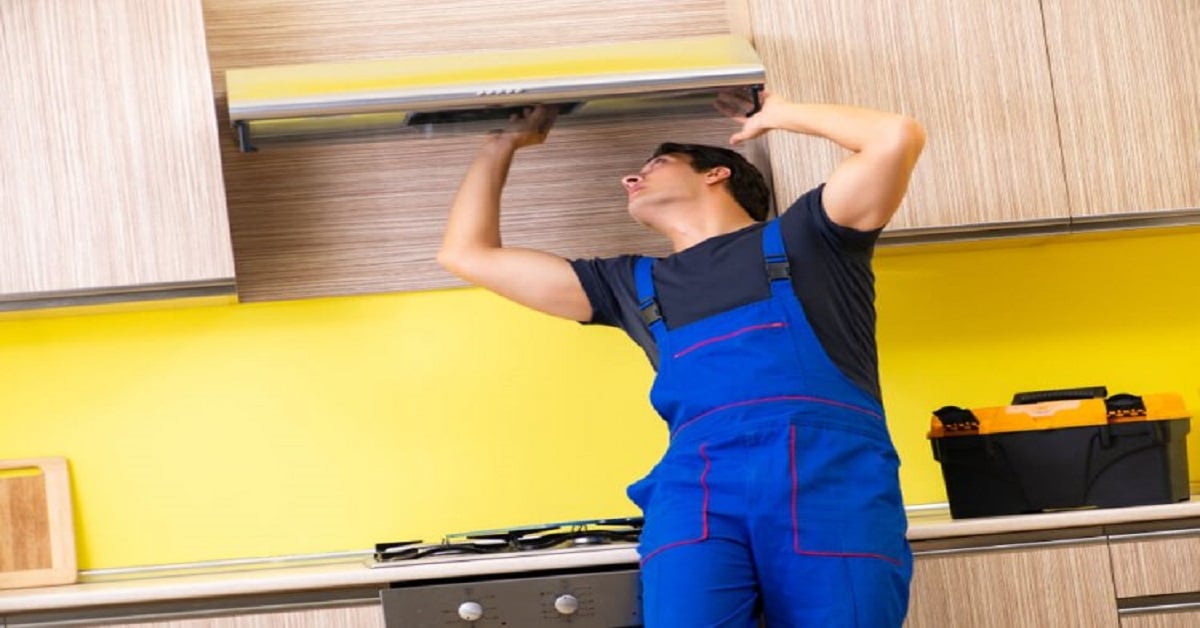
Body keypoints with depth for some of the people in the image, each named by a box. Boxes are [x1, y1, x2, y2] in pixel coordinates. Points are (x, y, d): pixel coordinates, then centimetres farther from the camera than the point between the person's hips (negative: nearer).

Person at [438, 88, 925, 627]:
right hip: (697, 487, 2)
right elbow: (467, 254, 36)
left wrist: (776, 114, 21)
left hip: (831, 476, -2)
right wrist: (503, 143, 41)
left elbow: (897, 137, 6)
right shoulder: (634, 286, 31)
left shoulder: (801, 236, 22)